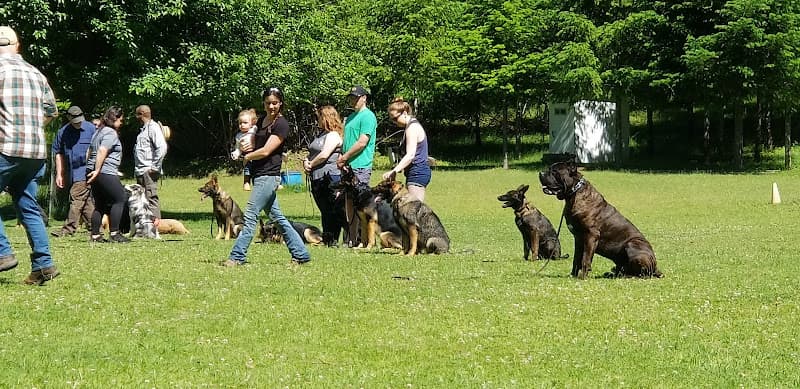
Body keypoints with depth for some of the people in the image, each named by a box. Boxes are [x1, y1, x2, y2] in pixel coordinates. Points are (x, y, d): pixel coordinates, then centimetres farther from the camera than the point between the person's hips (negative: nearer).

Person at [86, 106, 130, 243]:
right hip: (106, 173, -10)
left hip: (94, 173, 10)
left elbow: (90, 152, 27)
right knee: (120, 199, -6)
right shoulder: (111, 133, -9)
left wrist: (91, 169, 30)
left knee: (100, 204, 12)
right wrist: (97, 170, -23)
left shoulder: (98, 132, 22)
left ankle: (95, 235, 10)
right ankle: (114, 233, -9)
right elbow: (102, 151, -22)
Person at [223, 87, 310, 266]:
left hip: (268, 175, -9)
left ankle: (237, 256, -10)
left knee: (250, 215, -10)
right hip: (259, 175, 9)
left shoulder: (281, 124, -10)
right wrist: (245, 147, 1)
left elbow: (265, 151, -16)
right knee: (277, 217, 11)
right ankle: (300, 254, 15)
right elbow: (253, 144, 24)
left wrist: (246, 157, -3)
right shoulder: (262, 121, 15)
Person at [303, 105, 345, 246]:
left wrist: (311, 165, -7)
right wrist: (306, 162, 2)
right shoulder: (321, 135, 20)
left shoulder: (333, 135, -9)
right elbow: (311, 153, 23)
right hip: (317, 178, 10)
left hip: (329, 177, -10)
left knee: (332, 212, -6)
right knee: (324, 211, 13)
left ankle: (332, 240, -4)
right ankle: (326, 240, 17)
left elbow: (324, 155, -19)